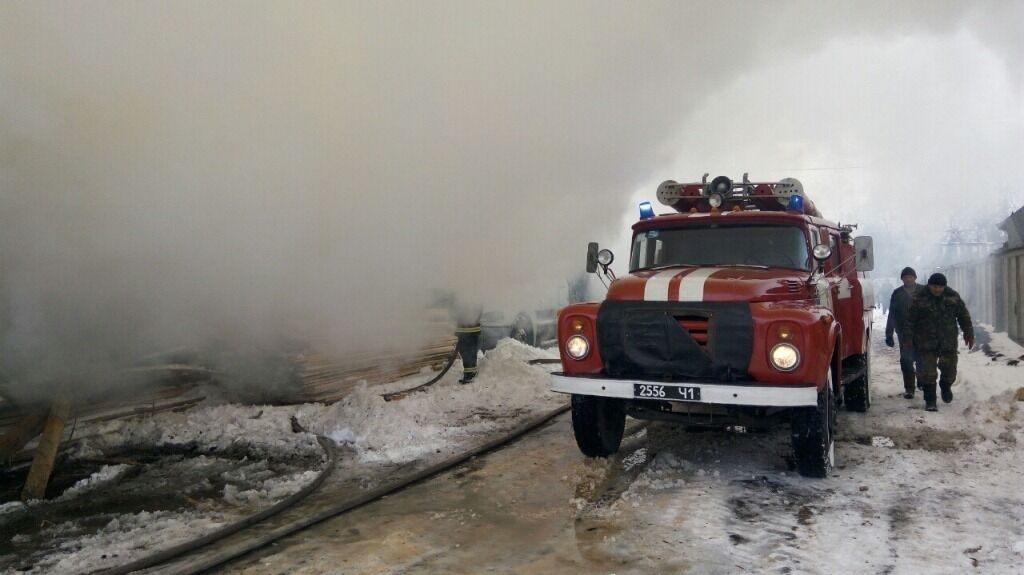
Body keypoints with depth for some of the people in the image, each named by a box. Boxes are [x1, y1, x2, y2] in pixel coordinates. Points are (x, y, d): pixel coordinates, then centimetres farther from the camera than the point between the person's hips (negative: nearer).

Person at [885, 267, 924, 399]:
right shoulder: (897, 294, 4)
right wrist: (889, 335, -1)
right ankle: (909, 389, 3)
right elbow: (892, 316, 3)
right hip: (904, 334, 0)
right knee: (906, 361, -3)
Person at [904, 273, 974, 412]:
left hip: (948, 342, 2)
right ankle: (930, 401, 3)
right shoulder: (920, 298, -7)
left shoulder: (953, 296, 0)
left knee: (949, 369, 13)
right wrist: (908, 337, -3)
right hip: (926, 343, -2)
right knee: (927, 372, -5)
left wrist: (968, 333, 8)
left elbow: (963, 316, 8)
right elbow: (910, 319, -2)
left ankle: (946, 387, 45)